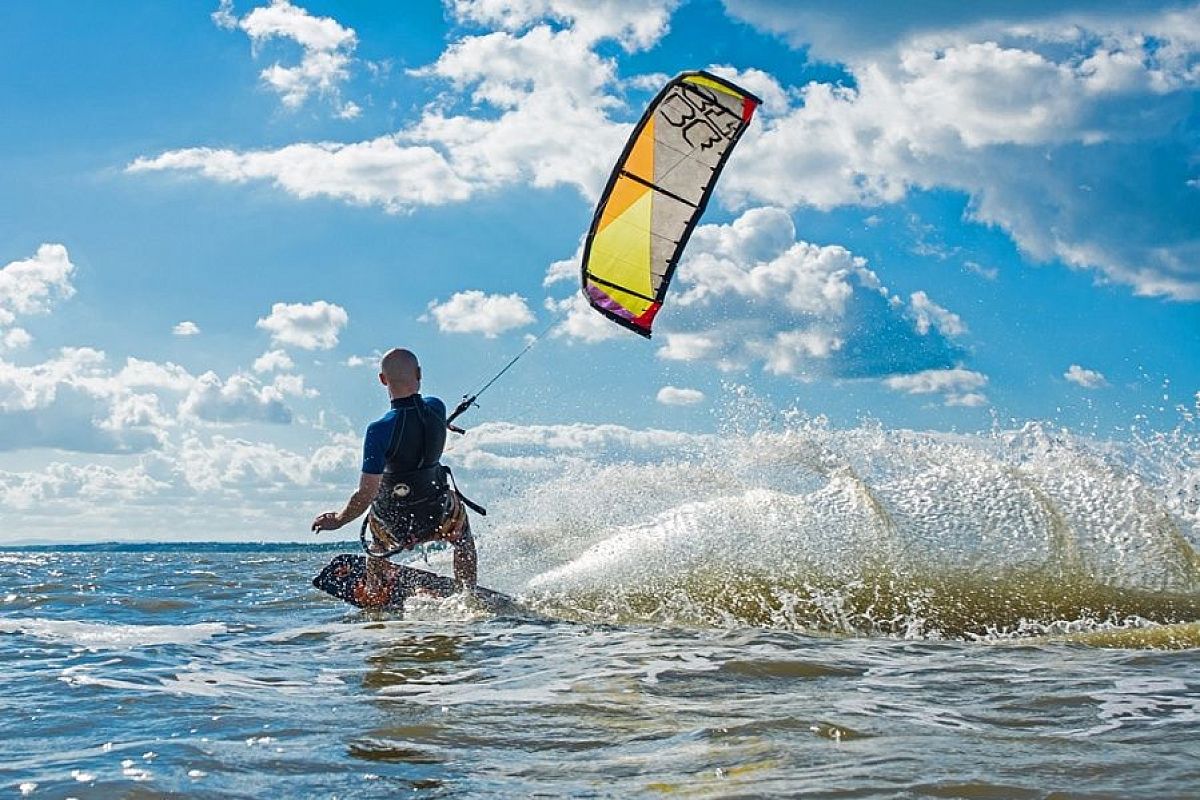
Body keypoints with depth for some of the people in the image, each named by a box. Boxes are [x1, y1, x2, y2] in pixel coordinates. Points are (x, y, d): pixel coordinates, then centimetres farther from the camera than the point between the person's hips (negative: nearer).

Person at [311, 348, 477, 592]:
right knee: (463, 535, 36)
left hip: (393, 528, -2)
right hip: (438, 518, 2)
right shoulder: (436, 408, -16)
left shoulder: (380, 430, -28)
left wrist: (338, 520, -8)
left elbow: (366, 496, -23)